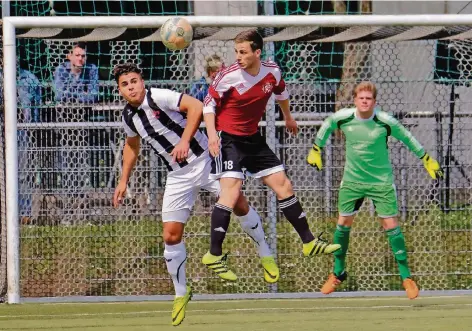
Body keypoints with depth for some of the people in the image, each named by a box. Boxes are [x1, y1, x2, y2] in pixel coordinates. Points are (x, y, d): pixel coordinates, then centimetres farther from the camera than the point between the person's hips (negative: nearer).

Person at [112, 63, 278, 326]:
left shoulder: (158, 97, -16)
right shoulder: (129, 118, 4)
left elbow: (196, 107, -24)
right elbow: (132, 144, 25)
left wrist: (185, 141, -29)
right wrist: (124, 181, 23)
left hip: (202, 159, -5)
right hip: (178, 176, 5)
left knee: (238, 203, -16)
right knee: (171, 236, -2)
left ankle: (265, 255, 7)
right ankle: (181, 293, 13)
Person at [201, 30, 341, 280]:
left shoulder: (272, 72, -5)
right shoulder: (228, 76, -19)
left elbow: (281, 93, 18)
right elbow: (209, 104, -8)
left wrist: (288, 118, 34)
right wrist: (212, 135, -20)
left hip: (253, 139, 6)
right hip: (227, 138, -6)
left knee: (283, 185, 8)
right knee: (231, 190, -21)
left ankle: (309, 243, 20)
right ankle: (213, 255, -18)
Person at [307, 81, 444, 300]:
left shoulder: (386, 122, -17)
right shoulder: (343, 118, -11)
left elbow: (407, 138, -1)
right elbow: (327, 125, 12)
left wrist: (427, 159, 5)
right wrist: (316, 150, 18)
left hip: (381, 181, -2)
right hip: (352, 180, 2)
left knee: (390, 225, -6)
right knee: (343, 223, 4)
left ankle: (406, 277, 3)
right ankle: (338, 273, 22)